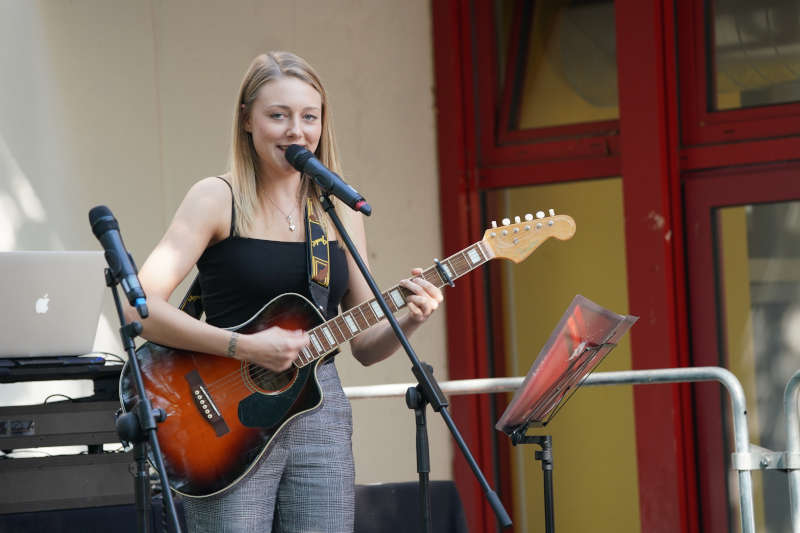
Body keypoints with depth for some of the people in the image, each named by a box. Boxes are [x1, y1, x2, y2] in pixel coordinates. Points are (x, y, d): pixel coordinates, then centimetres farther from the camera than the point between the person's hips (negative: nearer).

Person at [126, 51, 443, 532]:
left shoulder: (339, 212, 11)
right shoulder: (218, 200, -2)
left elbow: (366, 346, 14)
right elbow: (141, 307, -13)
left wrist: (409, 321, -6)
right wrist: (244, 347, -19)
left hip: (321, 412, 4)